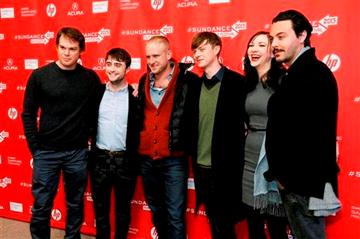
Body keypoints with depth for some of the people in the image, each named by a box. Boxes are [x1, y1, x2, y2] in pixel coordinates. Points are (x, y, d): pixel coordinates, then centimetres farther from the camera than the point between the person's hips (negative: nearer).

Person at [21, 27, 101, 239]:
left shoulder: (90, 78, -2)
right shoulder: (40, 76, -5)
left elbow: (94, 112, 8)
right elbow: (28, 114, 0)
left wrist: (88, 137, 1)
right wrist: (35, 148, -2)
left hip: (78, 152, 1)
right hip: (46, 152, -1)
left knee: (76, 204, 14)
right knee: (41, 206, 6)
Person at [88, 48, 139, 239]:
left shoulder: (135, 96, -5)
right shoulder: (97, 92, 2)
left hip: (125, 160, -2)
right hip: (99, 158, 2)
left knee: (123, 208, 14)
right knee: (100, 207, 15)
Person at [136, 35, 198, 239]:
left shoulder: (187, 80, -10)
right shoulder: (144, 82, 9)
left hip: (173, 159, -6)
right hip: (146, 158, 6)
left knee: (175, 215, 0)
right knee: (157, 211, 18)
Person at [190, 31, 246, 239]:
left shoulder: (237, 82, -8)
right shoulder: (196, 85, 8)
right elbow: (193, 124, 13)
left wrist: (239, 159, -10)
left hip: (226, 167, -5)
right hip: (201, 167, 5)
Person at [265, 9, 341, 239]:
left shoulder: (312, 73, -16)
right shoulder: (300, 72, 15)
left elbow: (309, 134, -23)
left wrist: (284, 176, -13)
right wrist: (282, 174, 10)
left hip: (304, 183, -9)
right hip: (300, 181, 9)